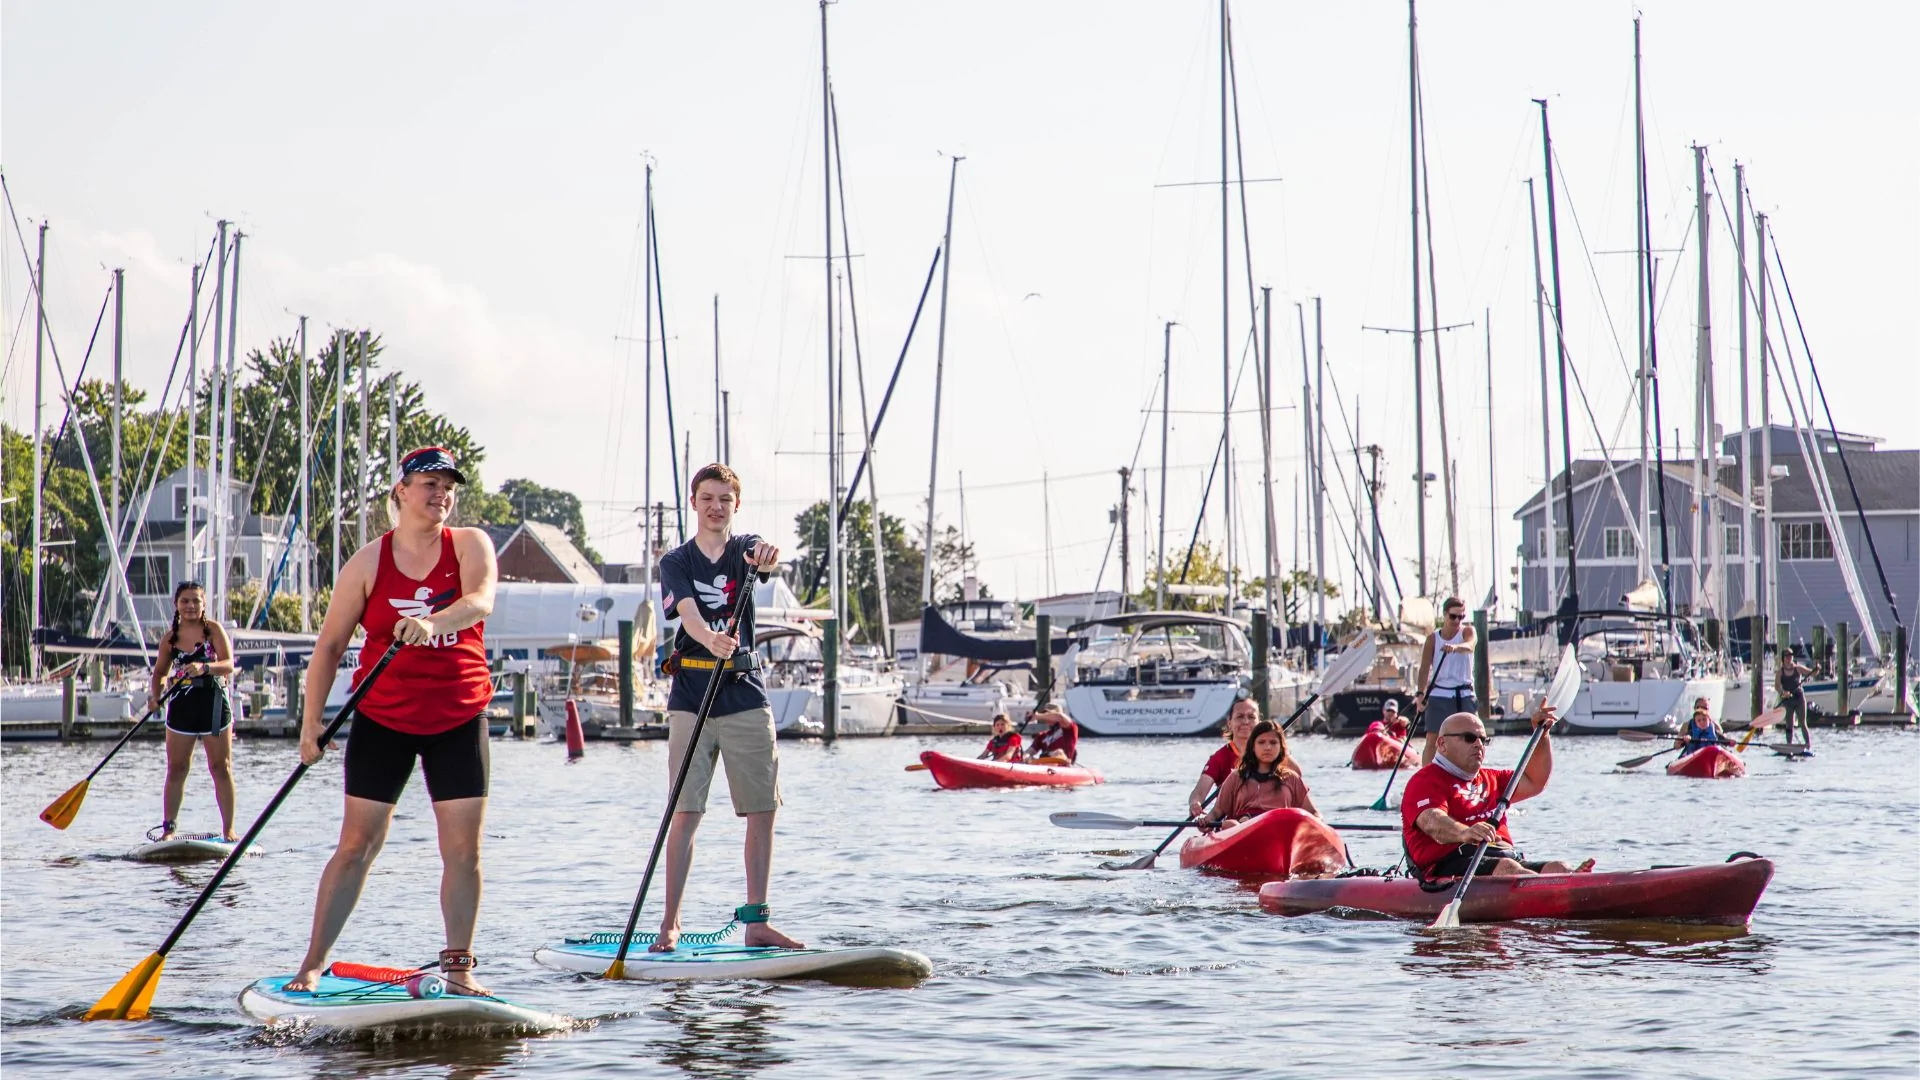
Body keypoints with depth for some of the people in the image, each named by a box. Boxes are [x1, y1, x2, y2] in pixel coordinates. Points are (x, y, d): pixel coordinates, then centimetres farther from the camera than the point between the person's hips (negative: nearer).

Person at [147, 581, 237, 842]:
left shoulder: (214, 630, -3)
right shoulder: (170, 637, 6)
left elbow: (228, 664, -12)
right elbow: (160, 671, 14)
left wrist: (204, 668, -30)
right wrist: (156, 696, -5)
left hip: (213, 704, -2)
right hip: (181, 706, 2)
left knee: (221, 768, 0)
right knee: (176, 769, 3)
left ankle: (228, 830, 4)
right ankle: (167, 828, 8)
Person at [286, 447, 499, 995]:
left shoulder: (470, 544, -1)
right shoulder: (369, 562, -2)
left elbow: (481, 600, -22)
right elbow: (330, 643, 1)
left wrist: (433, 622, -41)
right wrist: (313, 719, -8)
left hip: (458, 721, 1)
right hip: (382, 720, -1)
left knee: (464, 850, -1)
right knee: (356, 845, 0)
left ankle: (458, 966, 9)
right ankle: (313, 963, 6)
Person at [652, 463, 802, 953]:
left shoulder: (745, 549, 6)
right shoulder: (677, 562, 1)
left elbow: (763, 555, -20)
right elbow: (688, 612, -18)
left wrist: (766, 556, -46)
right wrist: (710, 639, -41)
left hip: (746, 698, 2)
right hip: (691, 701, -2)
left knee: (763, 810, 1)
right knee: (685, 814, -5)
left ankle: (756, 921, 8)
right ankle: (670, 924, -1)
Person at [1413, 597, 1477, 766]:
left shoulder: (1468, 631, 0)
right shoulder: (1433, 638, 0)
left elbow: (1469, 646, -24)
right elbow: (1425, 667, -7)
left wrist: (1455, 647, -48)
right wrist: (1421, 693, -21)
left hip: (1464, 694, 1)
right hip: (1439, 694, -1)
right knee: (1432, 741, -5)